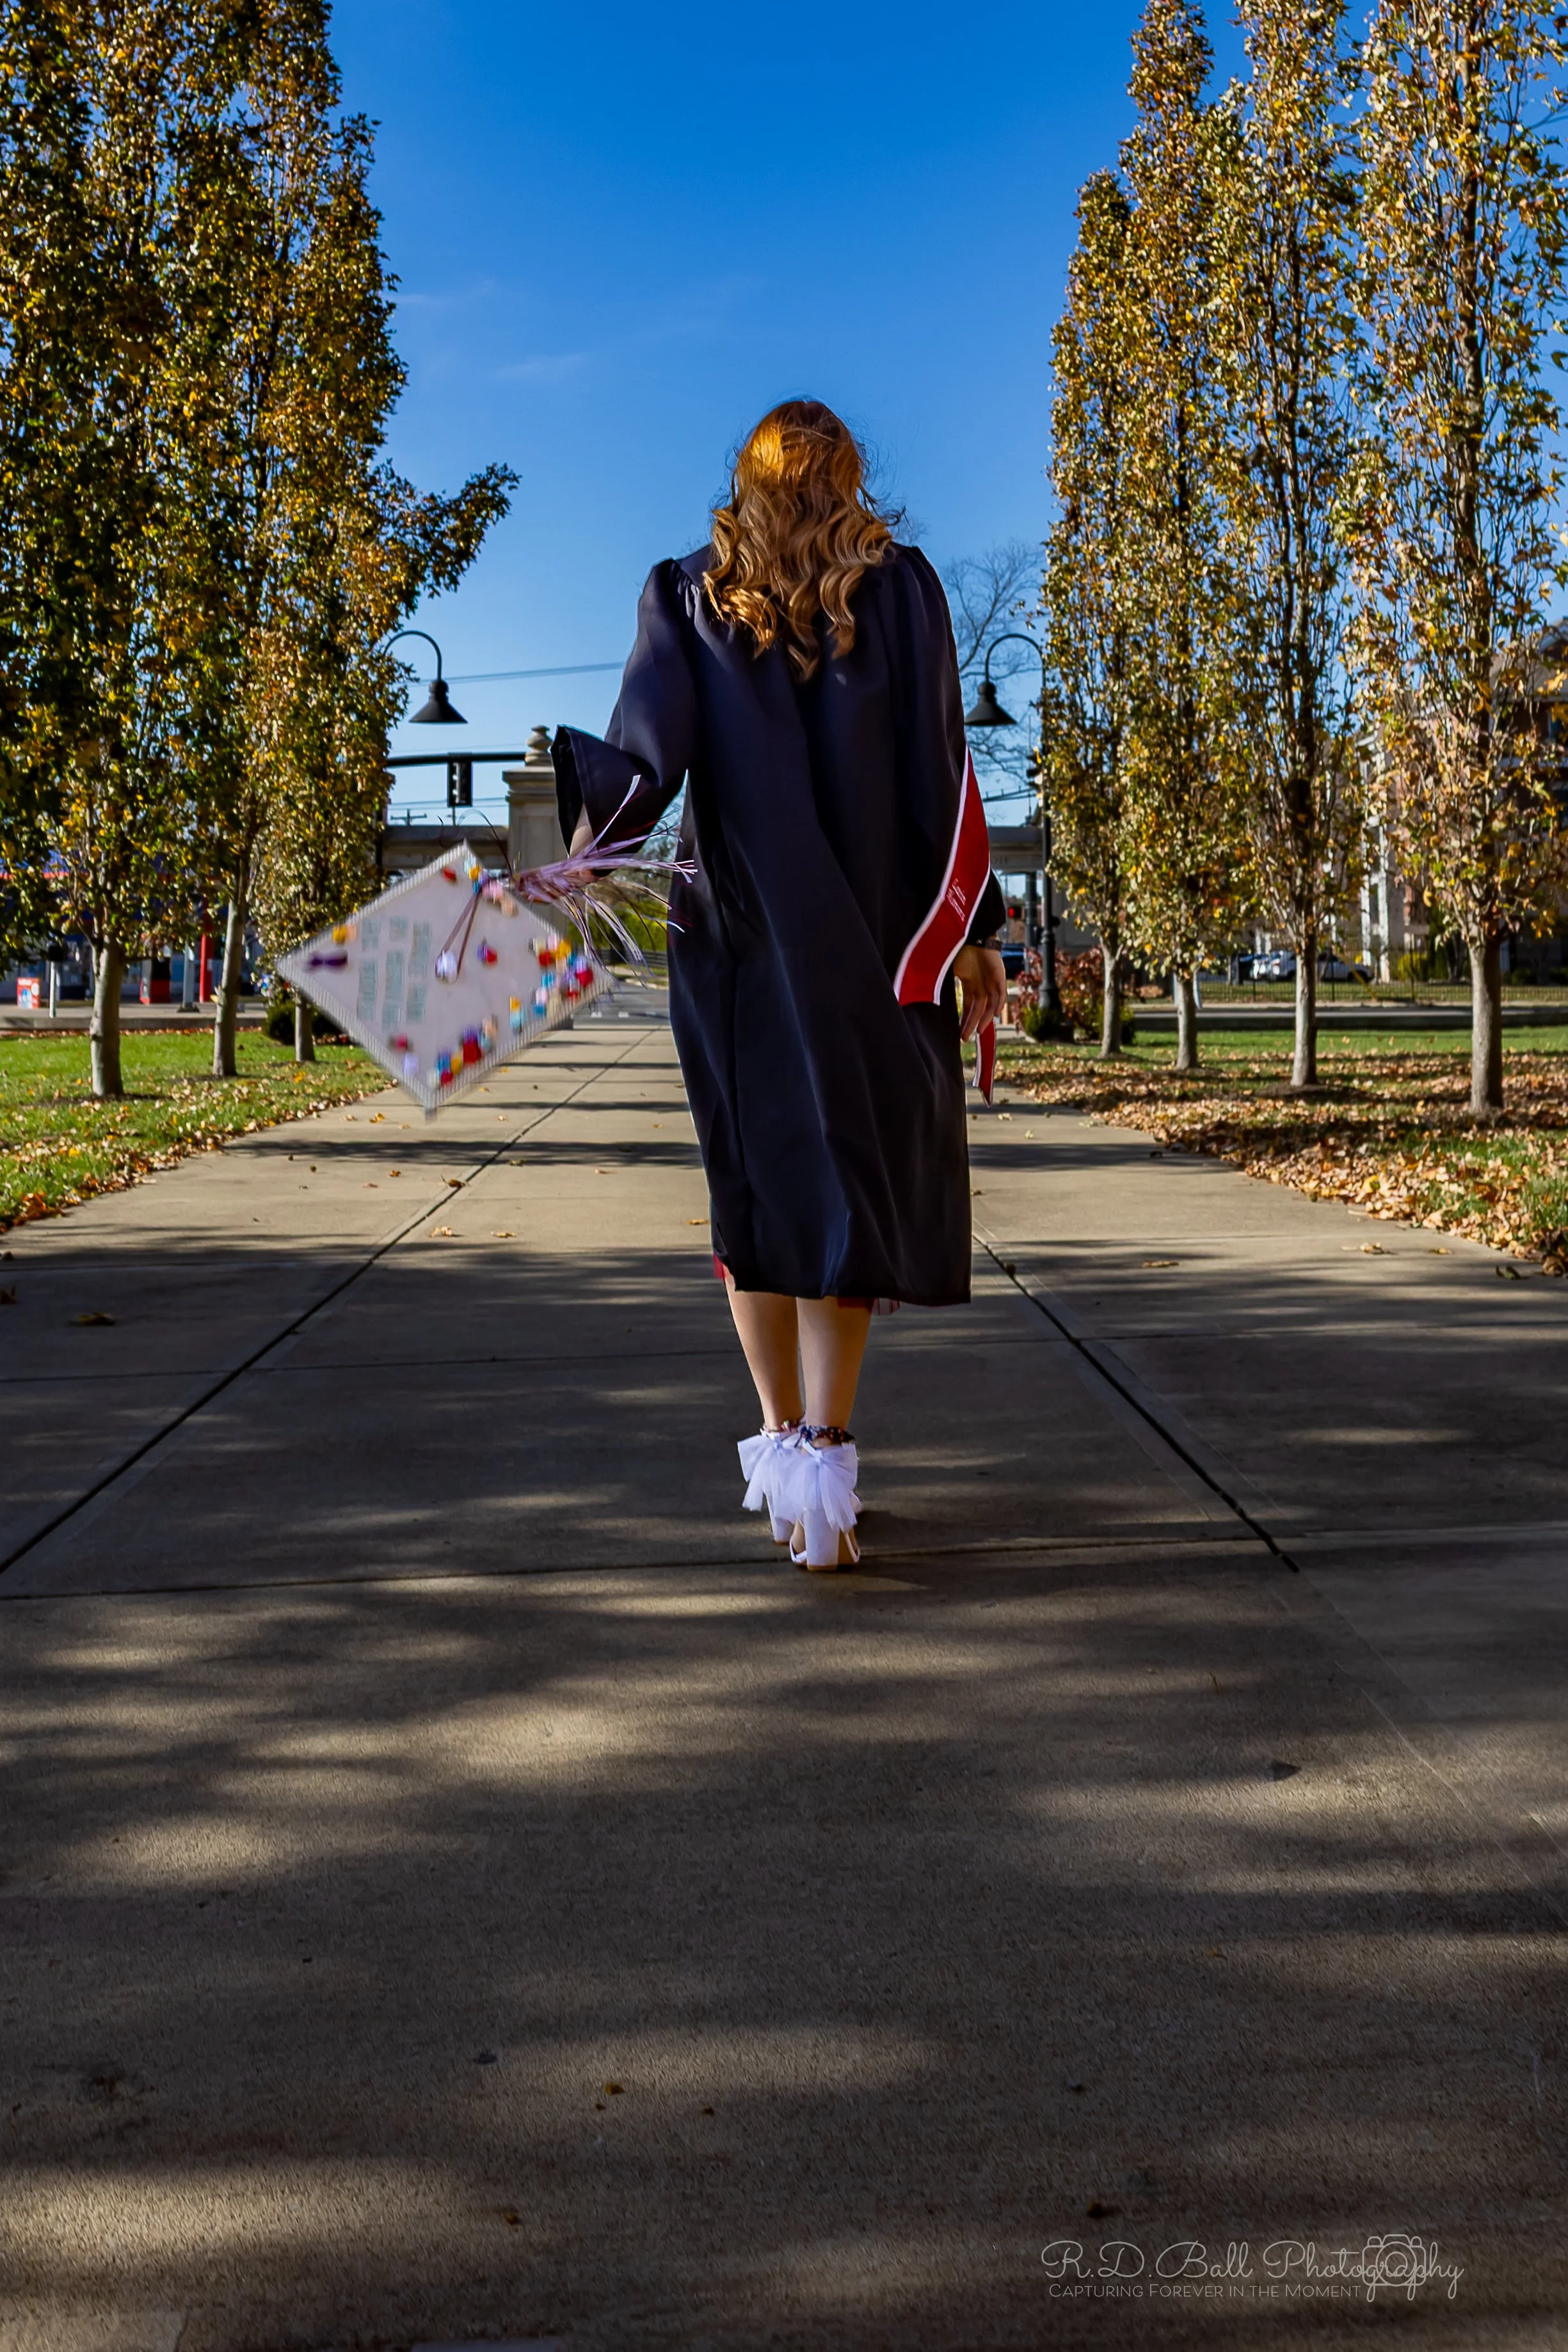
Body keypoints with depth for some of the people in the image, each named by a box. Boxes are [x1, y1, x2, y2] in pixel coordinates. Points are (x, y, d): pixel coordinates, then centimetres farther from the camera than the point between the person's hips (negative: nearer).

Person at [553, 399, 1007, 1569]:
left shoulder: (687, 594, 7)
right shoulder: (902, 584, 6)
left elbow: (648, 739, -11)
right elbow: (939, 765, 0)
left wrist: (587, 850, -22)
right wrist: (974, 933, 2)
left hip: (735, 928, 1)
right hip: (870, 936, -1)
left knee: (760, 1173, 11)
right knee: (853, 1170, 1)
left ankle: (780, 1438, 14)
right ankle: (825, 1447, -13)